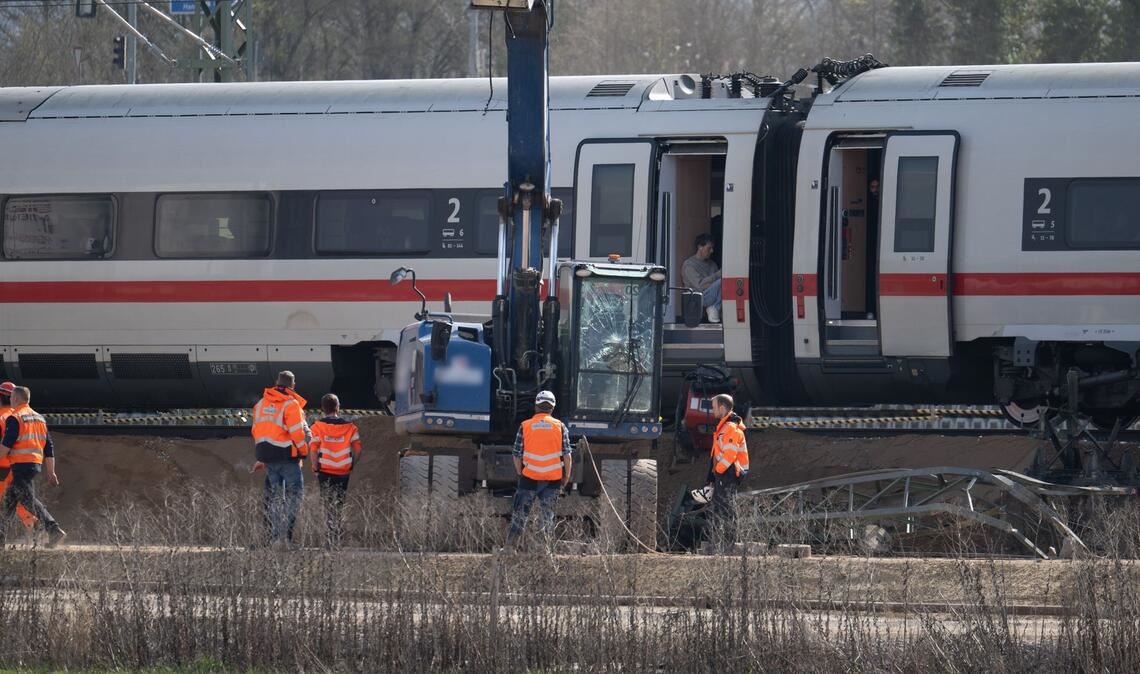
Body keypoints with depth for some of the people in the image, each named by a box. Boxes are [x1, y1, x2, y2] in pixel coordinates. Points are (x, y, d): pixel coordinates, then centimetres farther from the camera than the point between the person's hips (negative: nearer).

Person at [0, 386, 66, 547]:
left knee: (29, 500, -9)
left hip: (21, 465, -8)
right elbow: (49, 448, 17)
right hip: (37, 464, 8)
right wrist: (51, 472, 18)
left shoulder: (14, 418, -7)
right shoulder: (39, 418, 17)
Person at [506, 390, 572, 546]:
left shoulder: (524, 426, -2)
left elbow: (517, 455, 1)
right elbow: (567, 455, -2)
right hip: (553, 479, 0)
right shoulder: (560, 427, -2)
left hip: (529, 478, 0)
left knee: (520, 513, 7)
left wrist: (520, 473, 16)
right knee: (548, 515, 10)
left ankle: (510, 545, 7)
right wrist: (566, 477, 10)